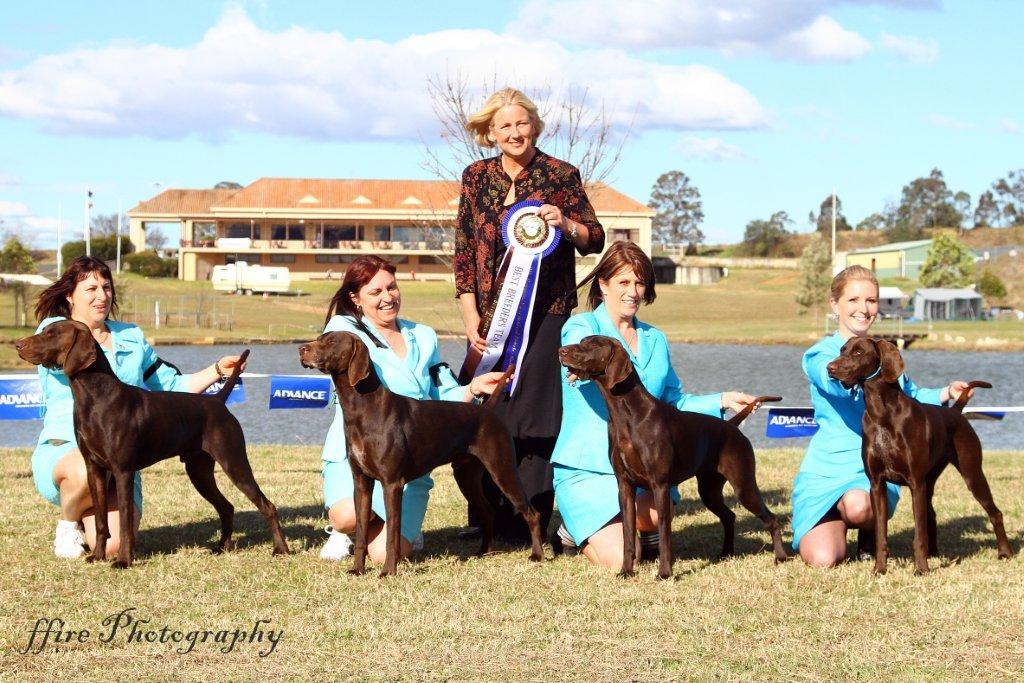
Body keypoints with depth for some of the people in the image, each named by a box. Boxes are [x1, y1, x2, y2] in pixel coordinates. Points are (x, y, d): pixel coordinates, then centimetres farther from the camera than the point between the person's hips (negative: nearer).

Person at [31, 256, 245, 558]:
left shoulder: (131, 337, 18)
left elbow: (173, 386, 21)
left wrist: (217, 370, 8)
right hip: (63, 449, -3)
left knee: (113, 545, -21)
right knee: (86, 471, -42)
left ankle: (88, 514, 18)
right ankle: (68, 523, -5)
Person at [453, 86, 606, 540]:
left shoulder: (561, 175, 1)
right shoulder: (476, 178, 9)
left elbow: (595, 240, 5)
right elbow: (464, 252, 8)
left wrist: (566, 224, -17)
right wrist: (470, 318, 0)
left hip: (546, 312, -3)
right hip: (490, 312, 3)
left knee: (535, 416, -5)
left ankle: (531, 521, -2)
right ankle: (486, 516, 12)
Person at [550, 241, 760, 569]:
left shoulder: (655, 340, 16)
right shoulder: (582, 327, -3)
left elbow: (673, 402, 20)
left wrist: (721, 400, 6)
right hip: (587, 466, -5)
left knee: (654, 514, -30)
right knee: (621, 561, -21)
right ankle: (579, 533, 14)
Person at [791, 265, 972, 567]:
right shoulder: (821, 353, -4)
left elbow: (909, 399, 27)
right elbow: (835, 383, -27)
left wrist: (945, 394, 8)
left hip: (875, 471, 2)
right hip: (826, 471, -2)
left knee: (857, 504, -36)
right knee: (822, 560, -21)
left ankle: (870, 532, 2)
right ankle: (839, 525, 16)